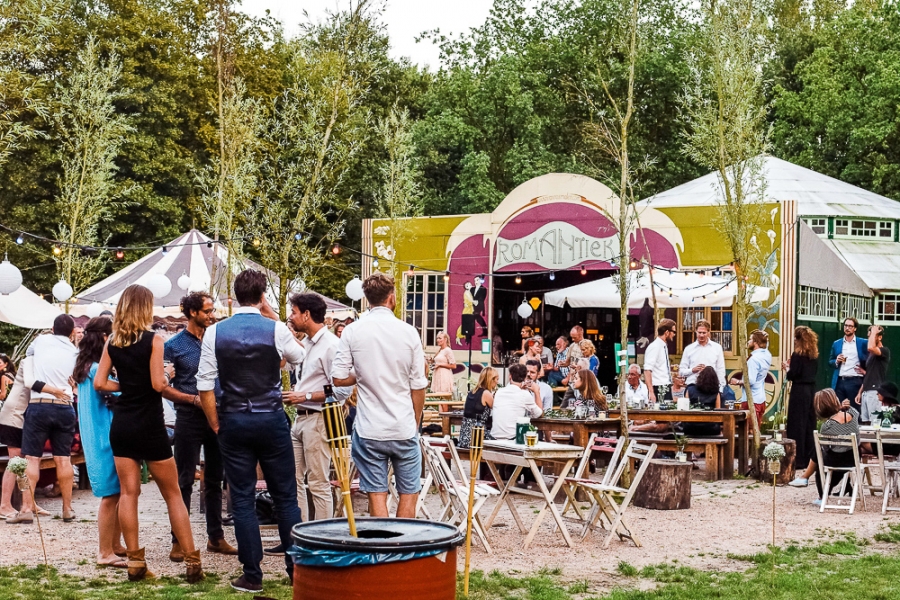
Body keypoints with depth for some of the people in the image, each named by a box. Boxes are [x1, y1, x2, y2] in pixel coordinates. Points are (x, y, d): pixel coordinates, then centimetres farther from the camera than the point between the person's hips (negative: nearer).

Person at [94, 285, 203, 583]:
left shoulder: (112, 342, 3)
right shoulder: (153, 340, -11)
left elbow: (99, 383, 1)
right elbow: (158, 385, -16)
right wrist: (166, 375, 4)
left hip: (121, 424, 4)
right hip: (149, 425, -4)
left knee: (128, 492, 7)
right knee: (173, 494, 4)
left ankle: (135, 563, 5)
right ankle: (192, 562, 3)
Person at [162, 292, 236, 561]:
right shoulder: (174, 345, -5)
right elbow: (162, 387, -6)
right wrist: (193, 399, -13)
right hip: (190, 418, -4)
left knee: (215, 479, 11)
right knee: (185, 481, -1)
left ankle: (216, 536, 20)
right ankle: (179, 541, 5)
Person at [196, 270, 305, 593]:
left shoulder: (214, 332, -4)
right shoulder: (276, 329, -6)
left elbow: (205, 385, -4)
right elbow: (298, 355, 15)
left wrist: (217, 425, 6)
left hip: (234, 421, 1)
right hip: (271, 420, -1)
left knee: (242, 499, 6)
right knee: (285, 496, 10)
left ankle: (252, 575, 8)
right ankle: (297, 567, 15)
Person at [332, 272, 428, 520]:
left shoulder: (353, 331, -4)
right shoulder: (408, 332, -4)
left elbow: (339, 378, -5)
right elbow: (418, 386, 0)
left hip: (369, 429, 0)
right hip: (404, 428, 0)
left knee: (377, 495, 4)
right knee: (409, 493, 10)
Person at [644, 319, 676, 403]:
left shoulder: (664, 347, 15)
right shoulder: (654, 347, -12)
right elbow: (647, 371, -21)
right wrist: (651, 393, -26)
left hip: (667, 389, 9)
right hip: (658, 390, -9)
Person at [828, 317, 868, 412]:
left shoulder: (863, 343, 2)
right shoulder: (836, 343, 12)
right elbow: (830, 362, 15)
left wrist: (866, 371, -5)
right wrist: (836, 361, -4)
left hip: (855, 381, -3)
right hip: (839, 381, 3)